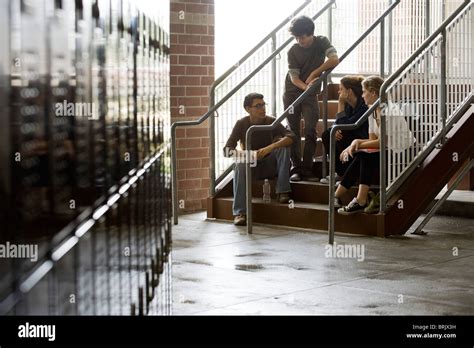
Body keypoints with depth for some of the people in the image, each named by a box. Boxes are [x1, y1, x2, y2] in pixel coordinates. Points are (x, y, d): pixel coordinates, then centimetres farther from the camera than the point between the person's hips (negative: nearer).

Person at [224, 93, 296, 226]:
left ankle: (283, 191, -23)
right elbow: (227, 150, -15)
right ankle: (239, 213, -37)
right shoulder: (241, 124, -8)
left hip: (270, 166, 1)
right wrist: (245, 154, -36)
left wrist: (270, 148, -40)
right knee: (240, 165, -34)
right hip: (251, 166, 0)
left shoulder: (271, 122, -8)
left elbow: (291, 137, -24)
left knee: (283, 147, -25)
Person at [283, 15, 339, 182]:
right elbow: (294, 77, -12)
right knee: (293, 132, 0)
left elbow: (334, 60, -21)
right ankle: (296, 168, 4)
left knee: (310, 131, -8)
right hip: (292, 93, 0)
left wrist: (314, 73, -21)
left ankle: (307, 169, -5)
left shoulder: (321, 42, -6)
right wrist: (306, 86, -32)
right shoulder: (293, 51, -8)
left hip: (310, 94, 0)